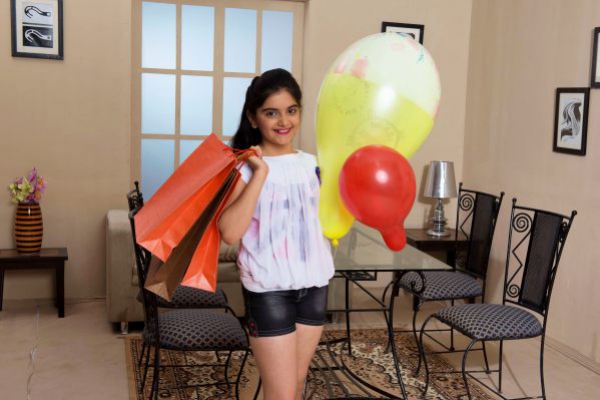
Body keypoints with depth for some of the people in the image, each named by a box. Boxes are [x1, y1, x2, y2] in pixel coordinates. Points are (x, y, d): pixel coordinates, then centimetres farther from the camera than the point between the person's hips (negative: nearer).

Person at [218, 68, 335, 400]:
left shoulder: (313, 164, 6)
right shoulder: (244, 167, -10)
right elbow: (230, 232, -25)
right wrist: (260, 174, -23)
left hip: (314, 286, 5)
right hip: (269, 290, -5)